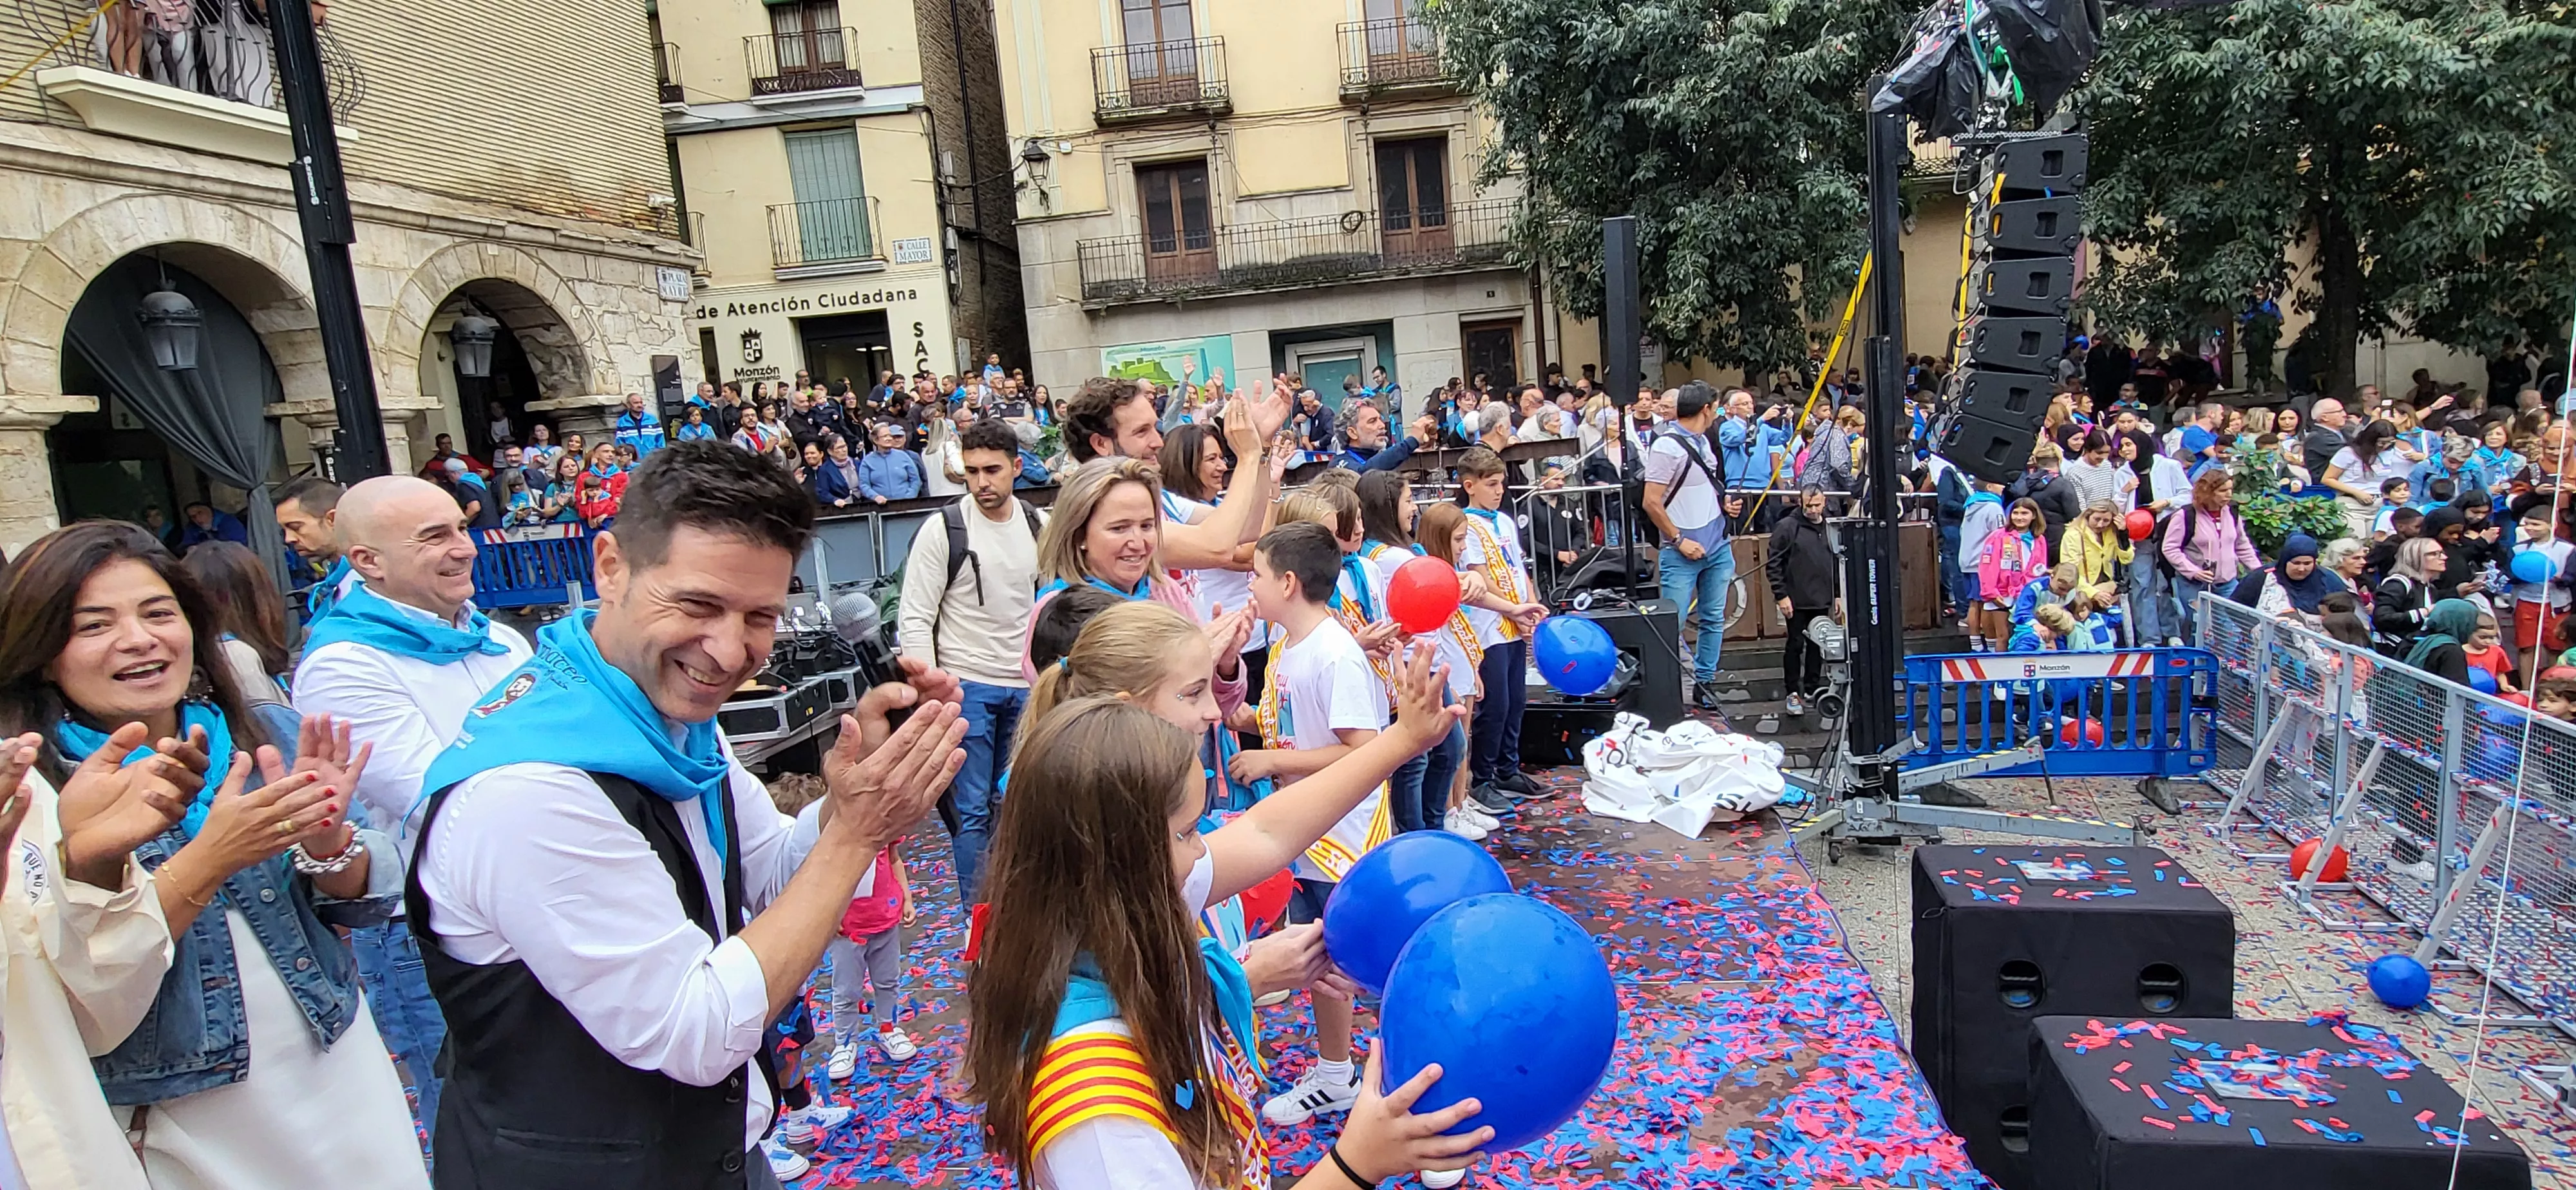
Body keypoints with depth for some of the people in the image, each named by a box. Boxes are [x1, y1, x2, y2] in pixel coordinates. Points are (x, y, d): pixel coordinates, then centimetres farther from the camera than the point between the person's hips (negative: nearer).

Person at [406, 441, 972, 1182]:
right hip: (576, 1168, -8)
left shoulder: (673, 709, -5)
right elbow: (699, 1036, -27)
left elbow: (775, 877, 4)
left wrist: (858, 777, -14)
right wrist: (854, 832, -25)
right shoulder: (525, 790, -32)